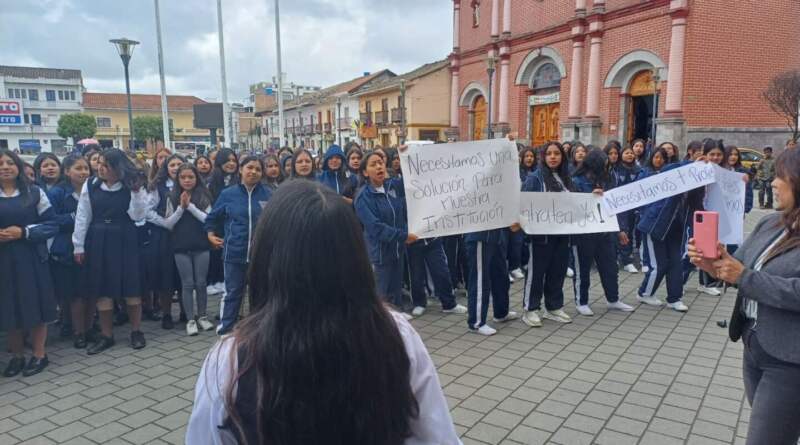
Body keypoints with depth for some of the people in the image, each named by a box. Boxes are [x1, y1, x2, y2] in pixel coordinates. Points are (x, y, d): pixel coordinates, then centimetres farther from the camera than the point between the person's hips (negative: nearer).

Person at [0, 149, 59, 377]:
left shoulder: (35, 192, 1)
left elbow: (51, 225, -2)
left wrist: (23, 232, -15)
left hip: (31, 258, -2)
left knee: (36, 304, 3)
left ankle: (39, 354, 16)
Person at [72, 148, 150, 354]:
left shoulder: (132, 187, -5)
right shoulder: (90, 186, 0)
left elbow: (137, 216, -10)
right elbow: (82, 217, 4)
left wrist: (136, 193, -20)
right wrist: (79, 246, 3)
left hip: (124, 241, -2)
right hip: (98, 241, 2)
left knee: (131, 286, 1)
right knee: (102, 288, 6)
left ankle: (136, 331, 17)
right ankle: (106, 335, 18)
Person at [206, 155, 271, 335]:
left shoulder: (268, 194, -2)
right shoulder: (228, 194, 2)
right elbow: (212, 217, 14)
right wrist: (211, 234, 1)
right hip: (235, 253, 0)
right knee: (233, 293, 8)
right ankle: (224, 331, 18)